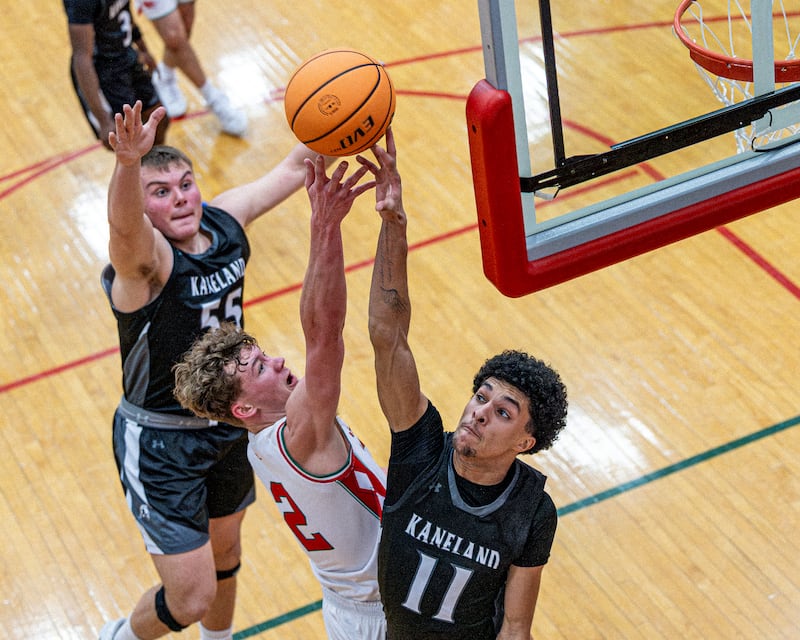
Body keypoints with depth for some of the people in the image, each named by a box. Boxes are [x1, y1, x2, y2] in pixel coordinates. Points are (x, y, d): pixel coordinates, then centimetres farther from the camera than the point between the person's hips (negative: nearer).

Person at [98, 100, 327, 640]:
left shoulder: (226, 220, -8)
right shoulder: (144, 259, -28)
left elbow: (295, 167, 3)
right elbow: (123, 223, -52)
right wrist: (129, 162, -72)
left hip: (229, 423, 7)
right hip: (159, 442, -7)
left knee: (225, 549, 28)